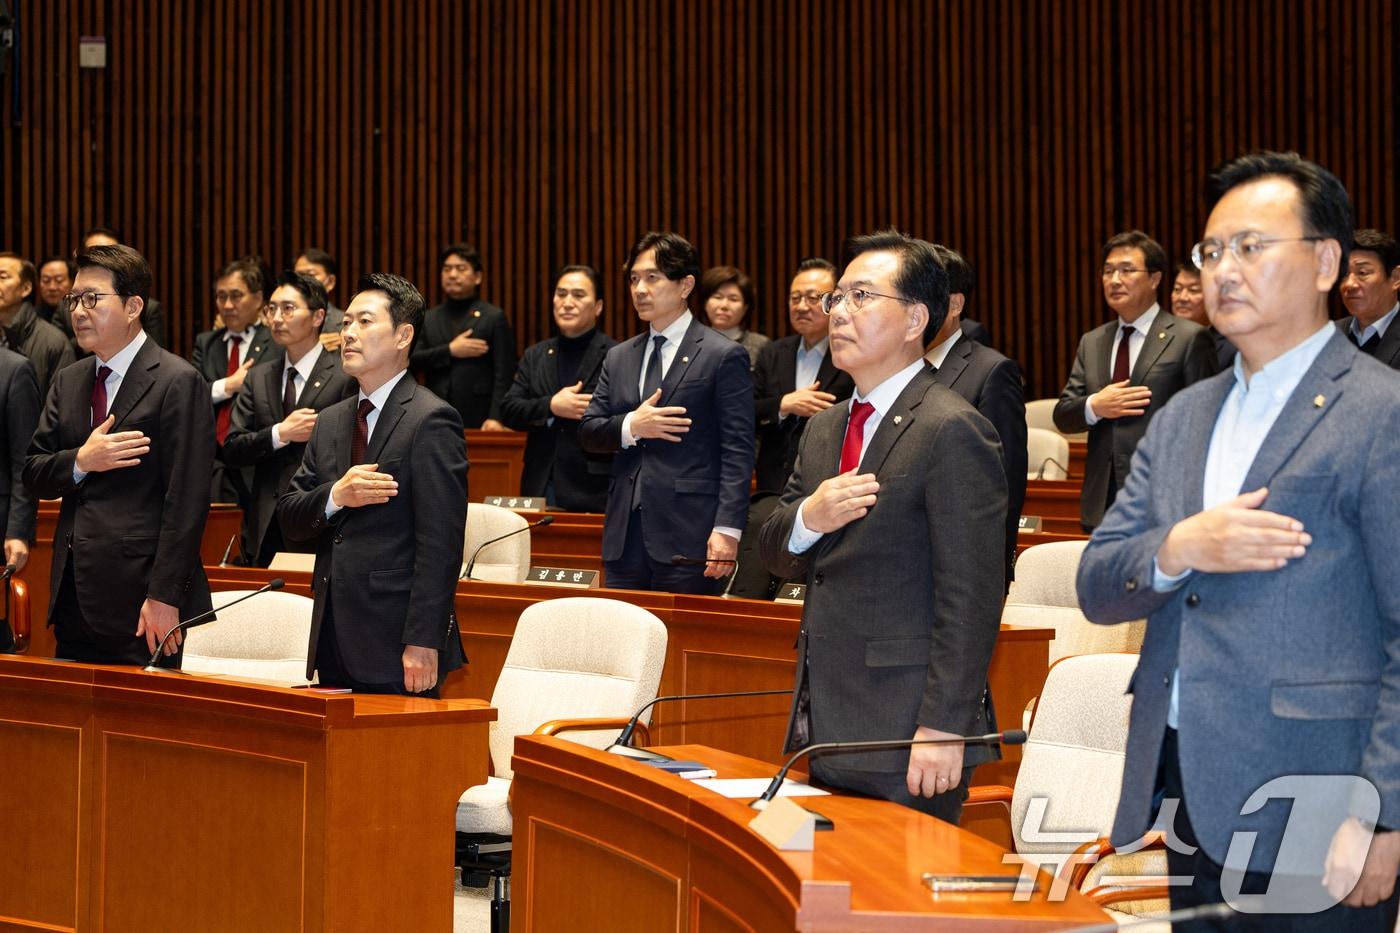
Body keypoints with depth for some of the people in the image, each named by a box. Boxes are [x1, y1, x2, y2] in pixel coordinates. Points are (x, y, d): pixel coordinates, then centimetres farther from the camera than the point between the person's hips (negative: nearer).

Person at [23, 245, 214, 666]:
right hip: (74, 599, 7)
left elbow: (185, 500, -13)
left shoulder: (177, 382, -8)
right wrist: (80, 462, -10)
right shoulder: (67, 382, 16)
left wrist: (164, 596, -18)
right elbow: (33, 473, 12)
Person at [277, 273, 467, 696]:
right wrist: (335, 497, -10)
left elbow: (439, 542, -14)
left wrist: (423, 643, -20)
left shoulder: (431, 420, -8)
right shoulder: (330, 422, 16)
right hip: (333, 646, 7)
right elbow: (289, 518, 12)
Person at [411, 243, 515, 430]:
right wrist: (450, 351, -8)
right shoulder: (429, 319, 15)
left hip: (477, 419, -3)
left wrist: (496, 417, -15)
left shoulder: (494, 317, 4)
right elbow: (412, 361, 5)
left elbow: (504, 375, -4)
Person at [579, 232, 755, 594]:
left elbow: (737, 451, -7)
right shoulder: (619, 358, 17)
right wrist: (631, 427, -9)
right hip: (624, 534, 5)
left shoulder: (724, 356, -2)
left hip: (688, 536, -5)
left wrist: (728, 528, -16)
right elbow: (588, 432, 13)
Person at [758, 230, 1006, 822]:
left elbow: (969, 596, -17)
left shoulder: (952, 431, -12)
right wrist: (807, 519, -7)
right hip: (826, 729, 8)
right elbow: (775, 556, 17)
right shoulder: (825, 429, 16)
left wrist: (944, 728, -21)